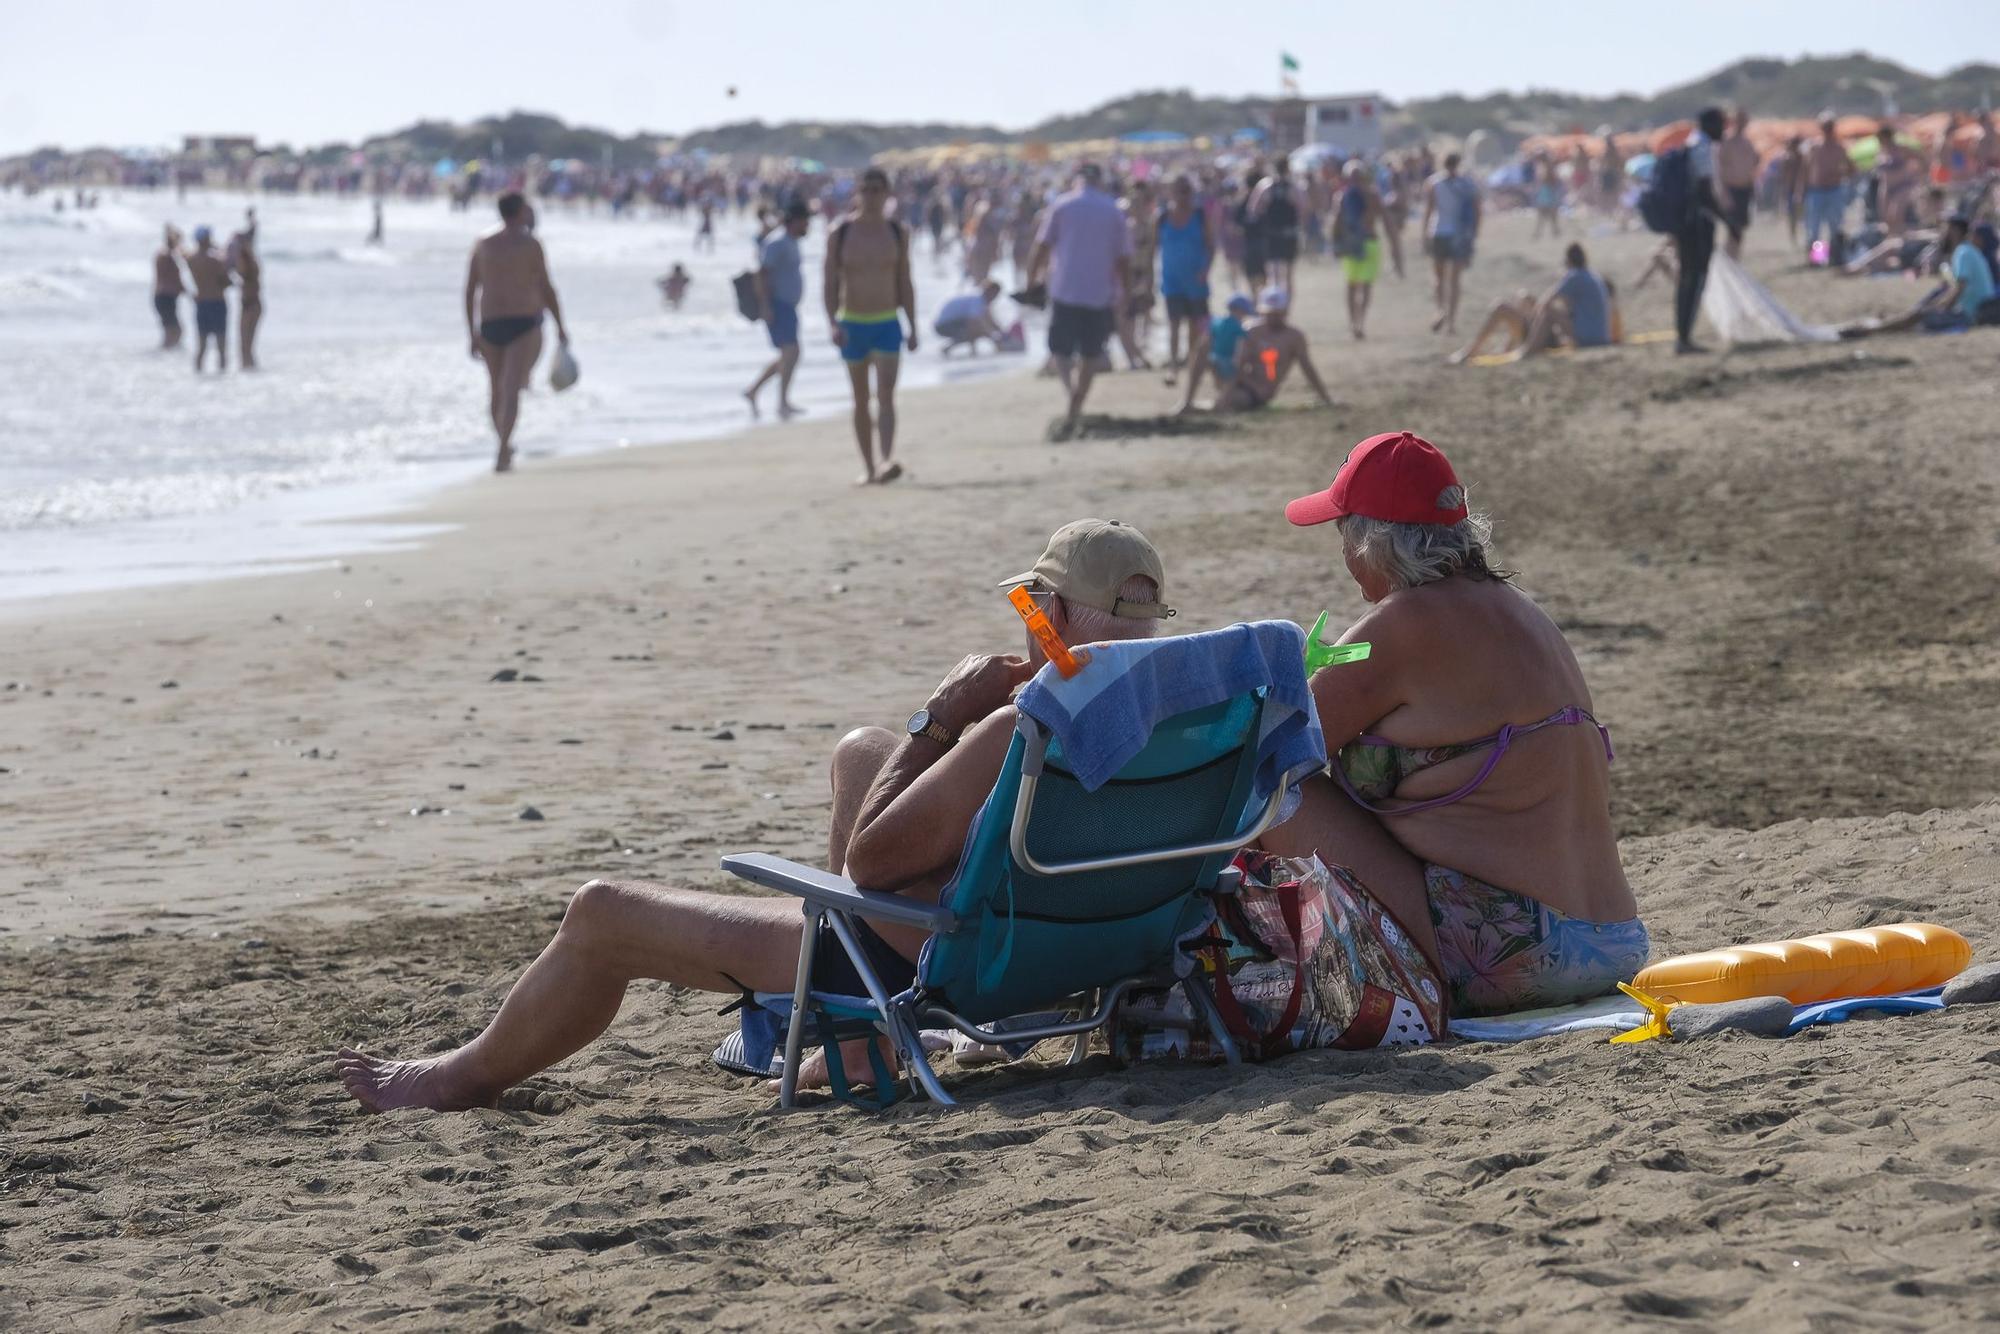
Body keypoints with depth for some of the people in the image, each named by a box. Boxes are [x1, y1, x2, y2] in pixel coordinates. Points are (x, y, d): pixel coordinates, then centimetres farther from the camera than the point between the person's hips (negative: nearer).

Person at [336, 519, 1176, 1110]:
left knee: (600, 916, 6)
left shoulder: (1022, 732, -31)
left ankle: (469, 1076, 33)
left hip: (917, 971, -8)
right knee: (859, 751, 32)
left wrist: (939, 719, -15)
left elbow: (869, 857, -22)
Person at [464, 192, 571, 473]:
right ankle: (502, 453, -25)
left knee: (497, 390, 19)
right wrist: (560, 326, 7)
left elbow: (469, 292, 7)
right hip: (524, 324, -4)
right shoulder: (530, 244, -6)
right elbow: (546, 288, -4)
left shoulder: (483, 246, 7)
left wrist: (472, 336, 12)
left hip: (491, 326, 4)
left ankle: (505, 446, 35)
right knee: (512, 391, -11)